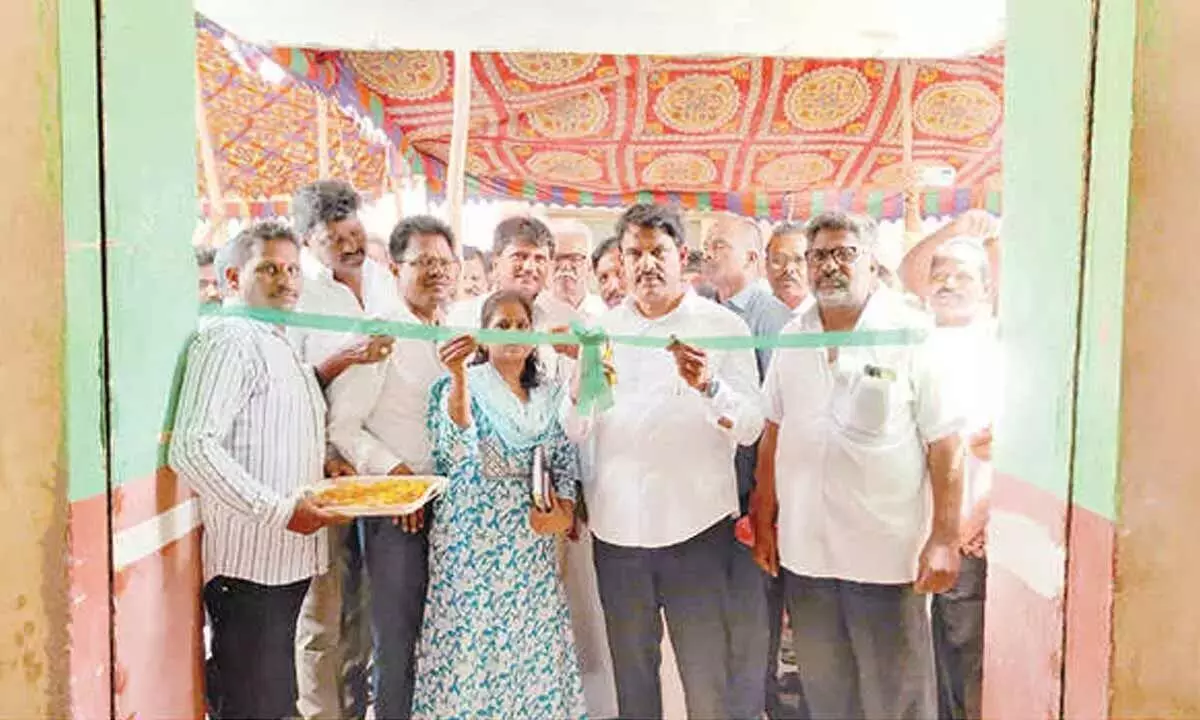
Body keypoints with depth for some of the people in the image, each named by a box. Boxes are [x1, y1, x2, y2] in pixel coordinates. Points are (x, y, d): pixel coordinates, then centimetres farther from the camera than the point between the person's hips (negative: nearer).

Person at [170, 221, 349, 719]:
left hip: (286, 561, 9)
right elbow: (192, 448, -23)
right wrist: (280, 510, -23)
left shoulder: (281, 346, 18)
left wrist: (325, 466, 11)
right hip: (248, 564, -9)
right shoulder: (229, 340, -12)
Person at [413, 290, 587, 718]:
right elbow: (456, 446, -23)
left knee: (534, 646, 8)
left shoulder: (550, 396, 10)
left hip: (534, 545, 4)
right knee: (471, 646, 0)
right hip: (474, 541, -4)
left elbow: (566, 462, 11)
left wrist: (563, 512, -6)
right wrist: (458, 376, -34)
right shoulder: (463, 386, -3)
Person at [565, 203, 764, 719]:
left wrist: (707, 385, -26)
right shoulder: (603, 329, 9)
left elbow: (750, 428, -9)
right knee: (631, 671, 15)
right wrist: (582, 386, -18)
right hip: (617, 525, 3)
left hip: (696, 524, -3)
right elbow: (575, 432, 1)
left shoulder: (722, 326, 1)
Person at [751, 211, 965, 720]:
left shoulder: (911, 335, -6)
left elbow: (945, 445, -7)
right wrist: (764, 520, 10)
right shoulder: (792, 338, 7)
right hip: (803, 550, 4)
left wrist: (944, 539, -11)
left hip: (889, 553, -4)